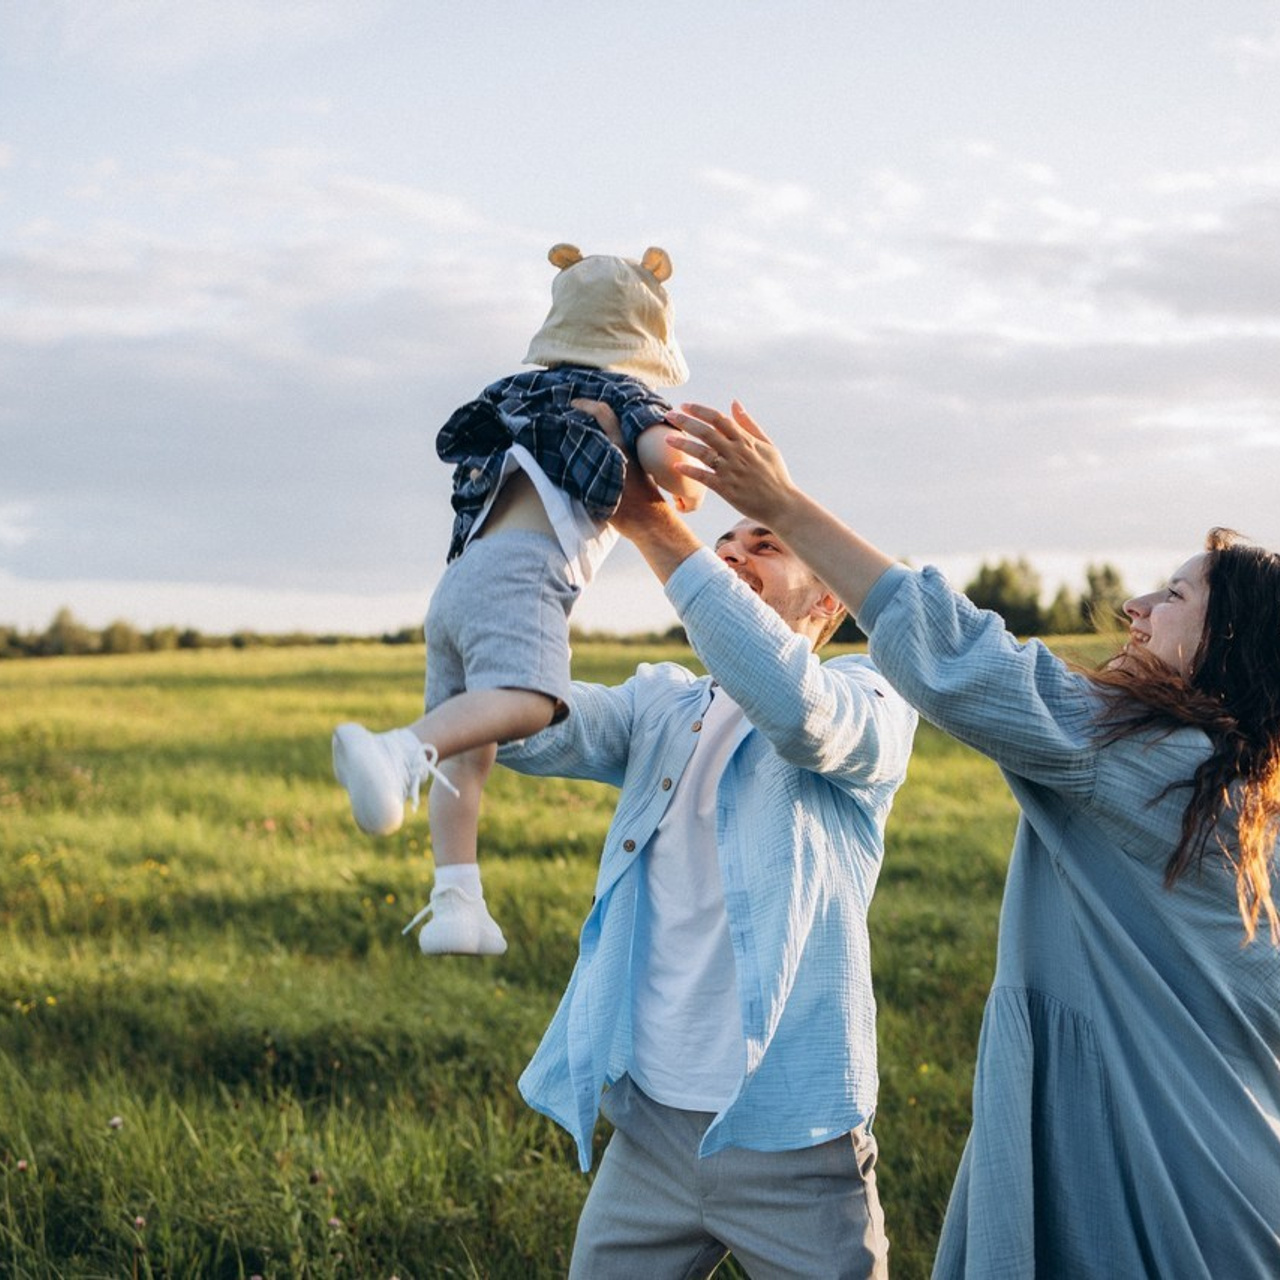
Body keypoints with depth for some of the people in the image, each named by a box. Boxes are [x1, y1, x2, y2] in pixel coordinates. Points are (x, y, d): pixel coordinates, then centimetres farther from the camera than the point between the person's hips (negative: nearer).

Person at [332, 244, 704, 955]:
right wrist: (687, 491, 10)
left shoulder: (532, 396, 29)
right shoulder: (628, 397, 11)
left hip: (460, 575, 8)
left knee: (472, 745, 10)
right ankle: (399, 754, -55)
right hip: (519, 574, -8)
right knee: (525, 701, -30)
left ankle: (456, 901, 2)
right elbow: (662, 456, -8)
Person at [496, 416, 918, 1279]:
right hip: (649, 1124, 5)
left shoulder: (870, 705, -3)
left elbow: (793, 703, -27)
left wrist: (653, 524, -26)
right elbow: (524, 728, -5)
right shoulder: (662, 707, 11)